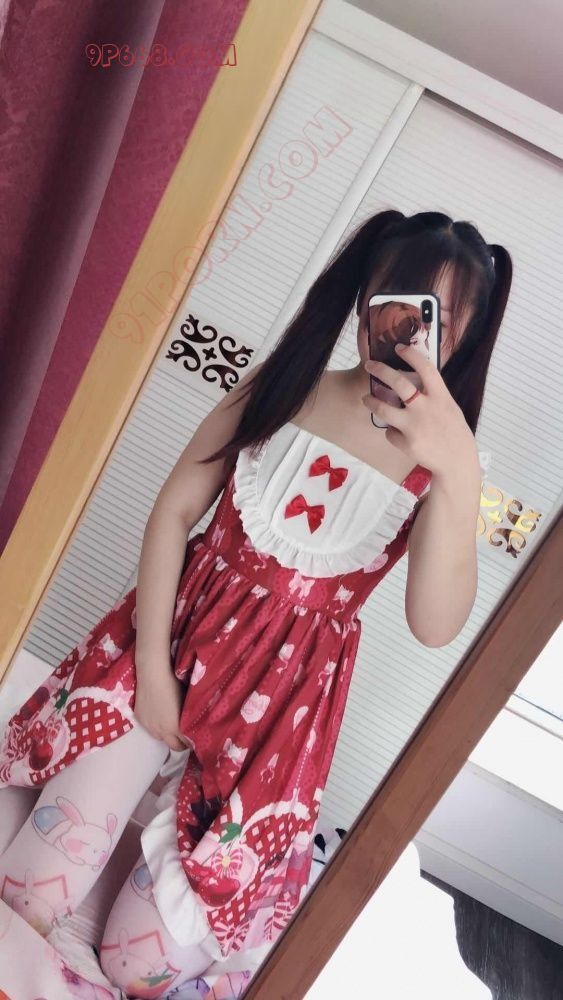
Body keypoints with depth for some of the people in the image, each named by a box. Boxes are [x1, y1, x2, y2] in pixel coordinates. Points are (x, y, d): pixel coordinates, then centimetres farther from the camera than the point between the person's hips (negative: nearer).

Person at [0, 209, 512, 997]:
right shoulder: (282, 386, -4)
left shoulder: (441, 457, -8)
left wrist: (458, 470, -37)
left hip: (284, 694, 0)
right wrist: (151, 666, -8)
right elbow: (175, 510, -3)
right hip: (178, 630, 1)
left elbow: (435, 625, -23)